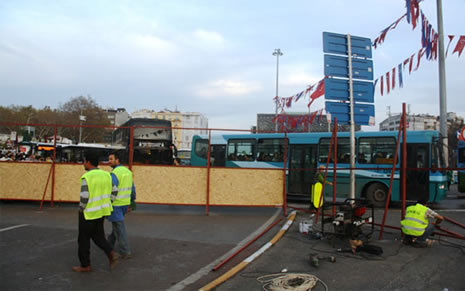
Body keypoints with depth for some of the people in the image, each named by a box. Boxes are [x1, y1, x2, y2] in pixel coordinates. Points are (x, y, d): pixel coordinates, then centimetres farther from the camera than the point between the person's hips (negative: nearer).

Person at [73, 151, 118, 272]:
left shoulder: (86, 177, -18)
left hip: (89, 212, -6)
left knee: (84, 239, 10)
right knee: (98, 236, 19)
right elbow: (114, 192, 8)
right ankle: (111, 253, -1)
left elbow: (84, 197, -23)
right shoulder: (106, 175, 3)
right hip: (102, 211, 7)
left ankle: (85, 265, 19)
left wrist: (81, 209, -5)